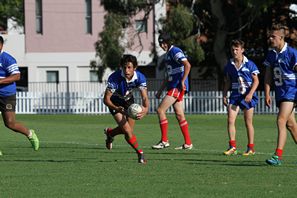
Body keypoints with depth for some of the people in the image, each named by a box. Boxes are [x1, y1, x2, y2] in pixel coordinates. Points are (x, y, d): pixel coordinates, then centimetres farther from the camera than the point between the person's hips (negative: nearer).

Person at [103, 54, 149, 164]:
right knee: (127, 130, -18)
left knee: (129, 130, 8)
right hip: (115, 103, -4)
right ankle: (140, 153, 0)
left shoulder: (140, 77, -27)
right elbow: (106, 99, -31)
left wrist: (145, 109, -54)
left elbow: (144, 97, -31)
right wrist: (116, 108, -50)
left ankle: (109, 132, 39)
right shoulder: (114, 78, -36)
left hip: (129, 101, 4)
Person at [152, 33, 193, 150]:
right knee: (179, 115, 8)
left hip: (178, 87, -10)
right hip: (173, 87, 10)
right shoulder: (168, 54, 20)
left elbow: (187, 65, -24)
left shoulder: (175, 51, -10)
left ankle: (164, 141, -8)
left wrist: (183, 81, -25)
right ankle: (188, 143, 9)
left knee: (160, 110, -11)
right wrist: (160, 91, 25)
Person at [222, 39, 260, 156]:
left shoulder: (249, 64, -5)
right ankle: (232, 146, -5)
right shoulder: (229, 65, 7)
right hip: (235, 95, 4)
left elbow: (256, 81, -4)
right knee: (230, 120, -9)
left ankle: (251, 148, 10)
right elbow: (227, 82, 16)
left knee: (248, 123, 2)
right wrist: (224, 96, 9)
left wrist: (250, 94, -15)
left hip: (247, 96, -4)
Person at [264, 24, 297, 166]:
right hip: (279, 93, 7)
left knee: (281, 120, -18)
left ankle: (278, 156, -21)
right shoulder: (271, 54, 11)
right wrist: (267, 94, 6)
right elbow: (268, 75, 14)